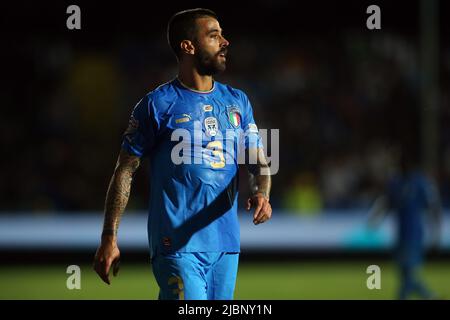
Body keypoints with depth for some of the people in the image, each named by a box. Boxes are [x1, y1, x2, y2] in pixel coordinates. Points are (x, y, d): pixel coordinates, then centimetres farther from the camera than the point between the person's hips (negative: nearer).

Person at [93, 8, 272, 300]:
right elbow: (125, 171, -1)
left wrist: (261, 194, -14)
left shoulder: (238, 101, 13)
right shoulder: (157, 105, -3)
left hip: (226, 242, 6)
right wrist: (109, 238, -7)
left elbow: (259, 162, 10)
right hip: (178, 244, -6)